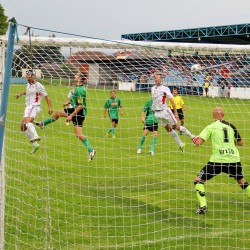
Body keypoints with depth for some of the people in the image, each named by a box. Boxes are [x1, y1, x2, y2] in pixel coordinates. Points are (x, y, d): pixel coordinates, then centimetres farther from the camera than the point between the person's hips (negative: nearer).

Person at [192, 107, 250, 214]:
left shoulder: (210, 127, 1)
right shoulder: (231, 126, 11)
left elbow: (199, 142, -8)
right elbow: (241, 143, 18)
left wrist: (195, 140, 14)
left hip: (217, 160, -4)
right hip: (234, 159, 4)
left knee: (199, 180, 7)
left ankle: (203, 205, -7)